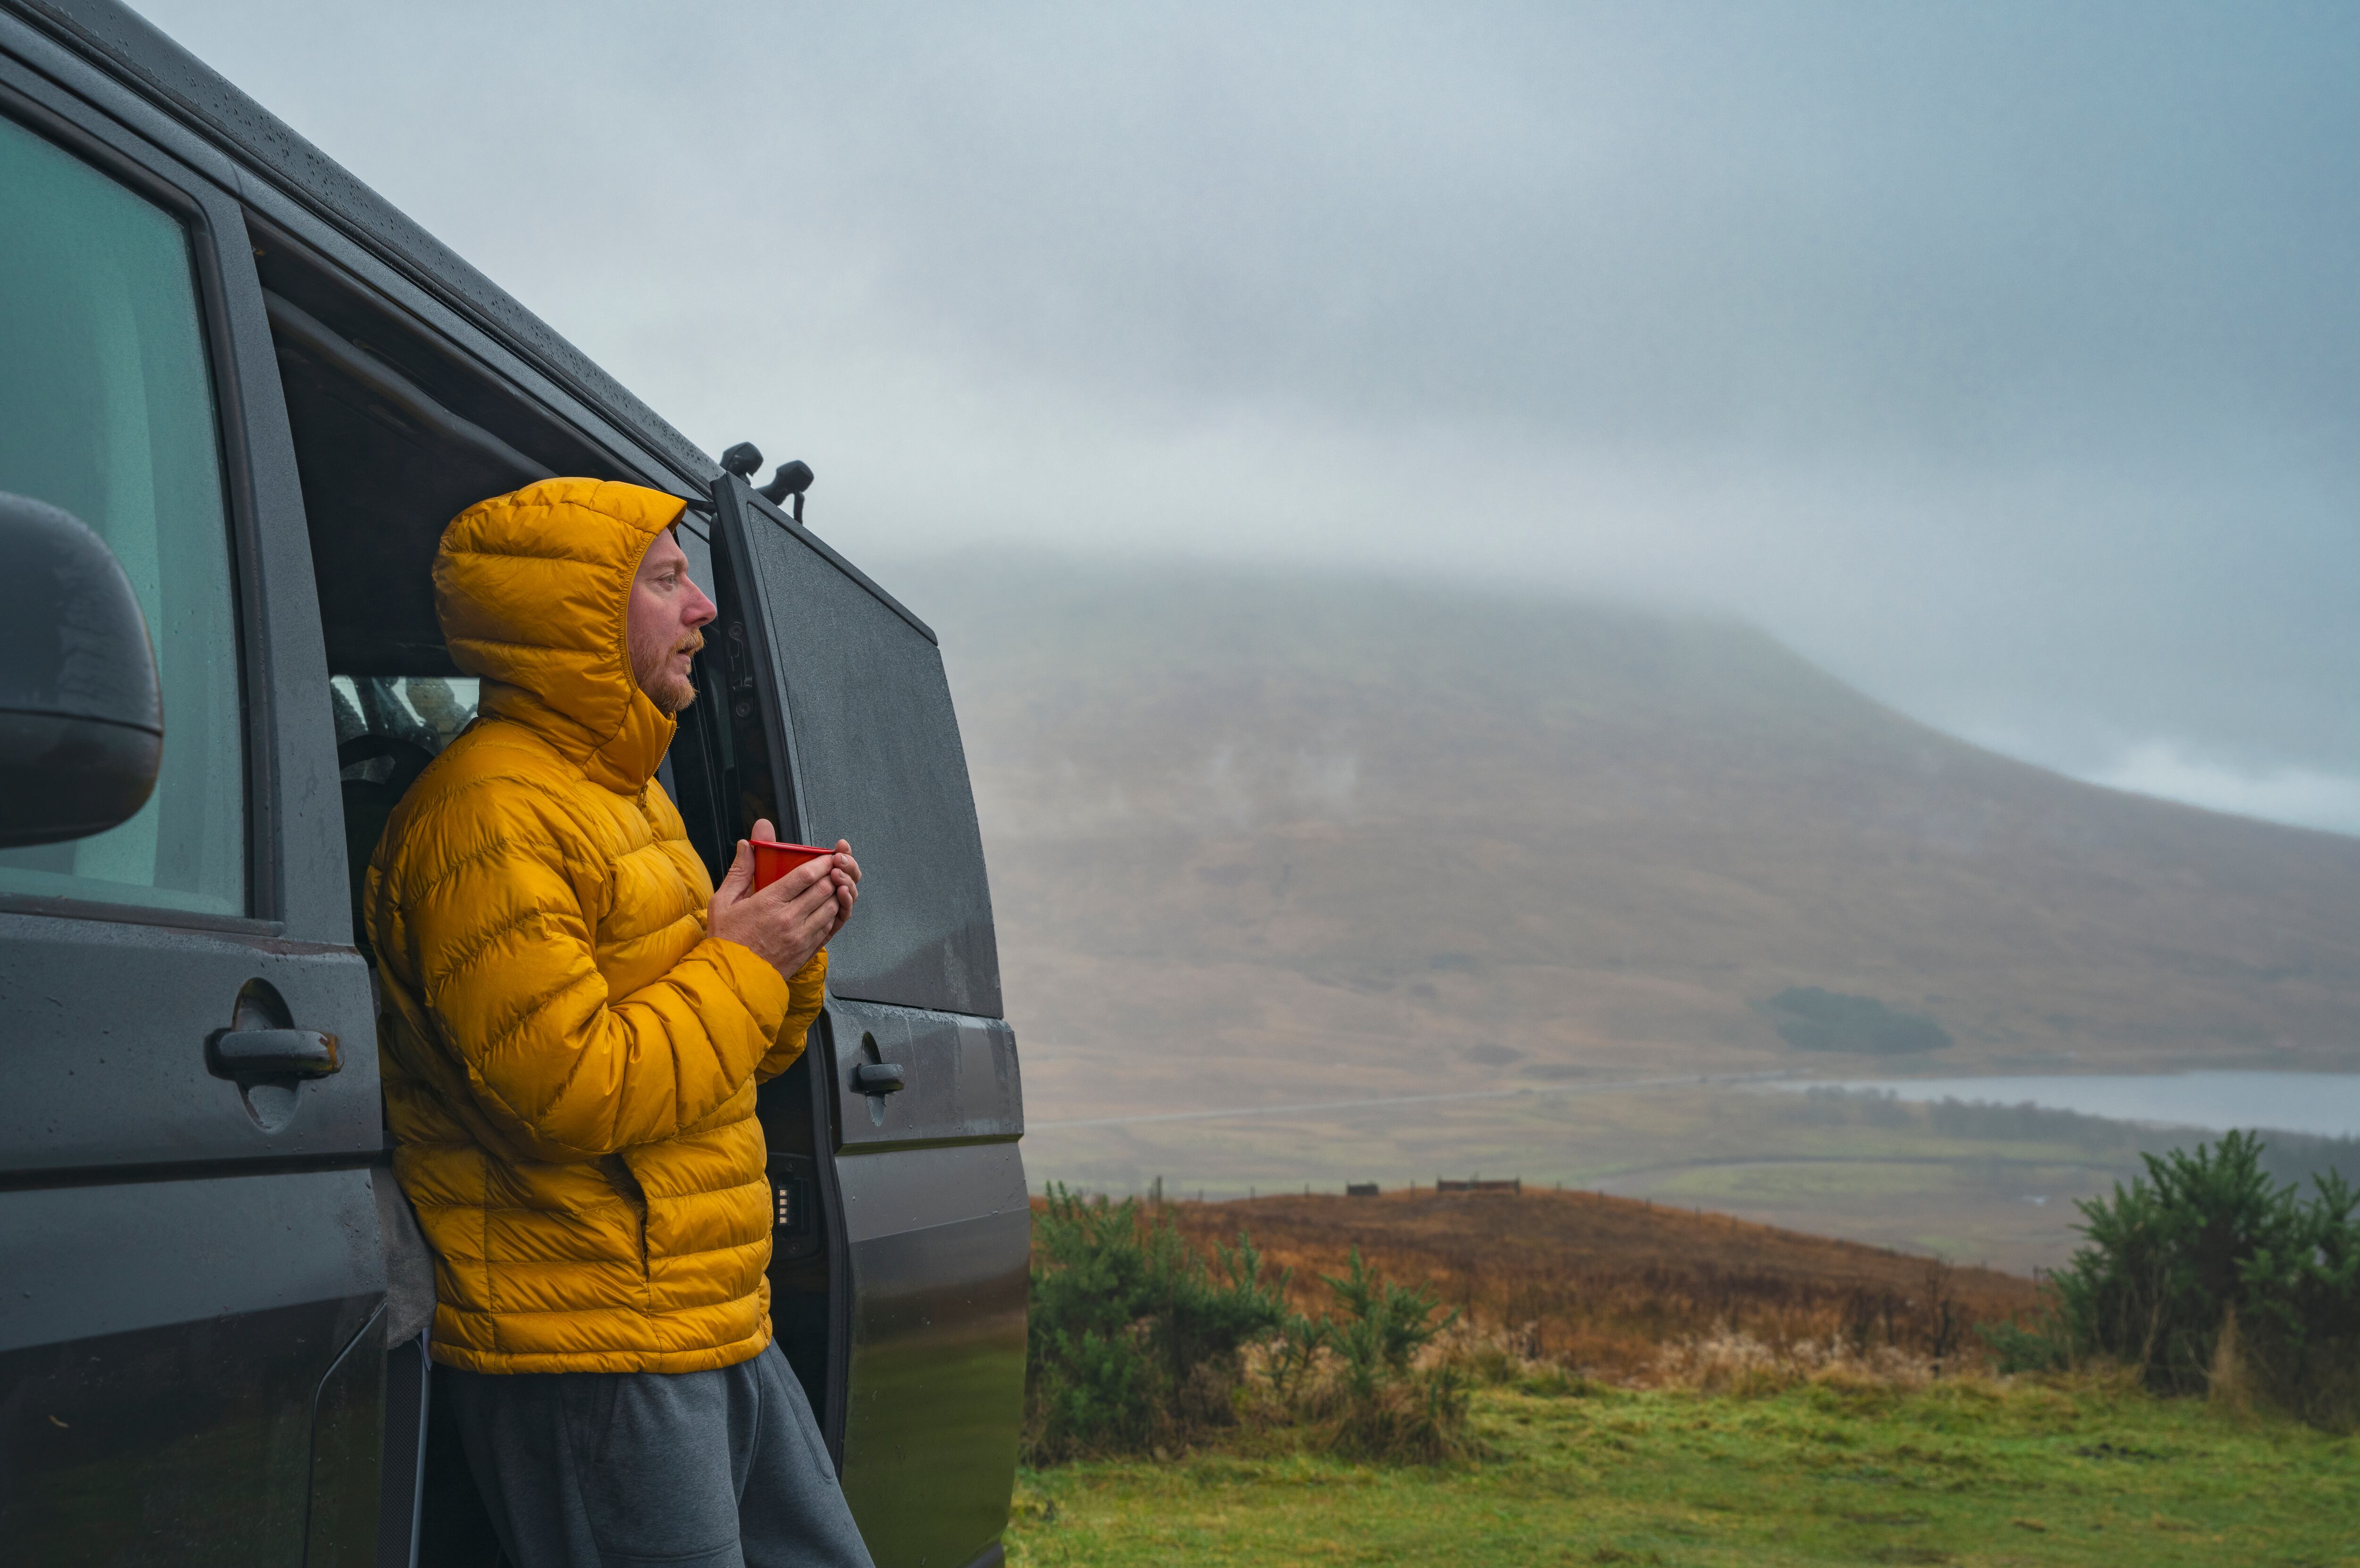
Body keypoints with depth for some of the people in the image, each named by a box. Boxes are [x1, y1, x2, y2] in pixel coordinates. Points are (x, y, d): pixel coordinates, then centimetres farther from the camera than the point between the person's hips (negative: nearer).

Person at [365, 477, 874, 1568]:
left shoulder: (626, 790, 18)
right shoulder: (491, 813, -15)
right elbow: (571, 1096, -23)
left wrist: (795, 953, 4)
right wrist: (742, 961, -13)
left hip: (720, 1329, 10)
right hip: (588, 1354, -10)